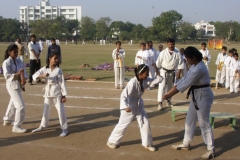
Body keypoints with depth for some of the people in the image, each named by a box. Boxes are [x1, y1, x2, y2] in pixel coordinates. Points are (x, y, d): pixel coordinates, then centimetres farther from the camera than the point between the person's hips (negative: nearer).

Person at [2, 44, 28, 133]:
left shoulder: (19, 61, 6)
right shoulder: (6, 62, -15)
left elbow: (24, 71, 1)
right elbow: (6, 75, -23)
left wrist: (24, 79, -18)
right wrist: (17, 74, -38)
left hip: (18, 84, 8)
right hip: (12, 85, -8)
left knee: (13, 103, 24)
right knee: (20, 105, -12)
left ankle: (7, 120, 45)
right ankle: (16, 126, -1)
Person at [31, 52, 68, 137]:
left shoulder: (58, 70, -10)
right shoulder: (45, 69, -1)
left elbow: (62, 83, -9)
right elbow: (34, 75, -8)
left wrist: (64, 95, -10)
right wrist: (42, 76, -29)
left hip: (57, 92, -4)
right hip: (48, 92, 4)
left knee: (60, 111, -4)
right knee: (46, 110, 17)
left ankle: (64, 129, 6)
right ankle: (42, 126, 34)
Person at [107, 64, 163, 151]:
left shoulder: (146, 80, -7)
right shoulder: (133, 82, -29)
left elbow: (158, 80, -4)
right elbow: (124, 95, -31)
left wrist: (157, 71, -19)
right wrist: (125, 107, -40)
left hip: (138, 105, 7)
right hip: (129, 106, -7)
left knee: (145, 123, 7)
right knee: (122, 124, 4)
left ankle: (147, 143, 22)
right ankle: (112, 141, 23)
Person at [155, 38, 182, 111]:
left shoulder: (177, 53, -10)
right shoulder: (163, 52, -14)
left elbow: (180, 63, -2)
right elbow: (158, 62, -5)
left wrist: (178, 72, -4)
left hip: (173, 72, 3)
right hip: (164, 71, -3)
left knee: (170, 87, 16)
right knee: (162, 87, -9)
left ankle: (168, 100, 34)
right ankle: (160, 103, -7)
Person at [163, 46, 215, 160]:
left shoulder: (199, 69, -27)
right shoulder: (195, 66, 6)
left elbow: (185, 84, -25)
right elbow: (184, 79, 7)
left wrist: (169, 95, -19)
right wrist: (169, 92, 2)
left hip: (203, 96, -10)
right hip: (197, 96, 10)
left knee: (203, 123, -2)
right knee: (190, 120, 17)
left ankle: (211, 150, 11)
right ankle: (186, 144, 31)